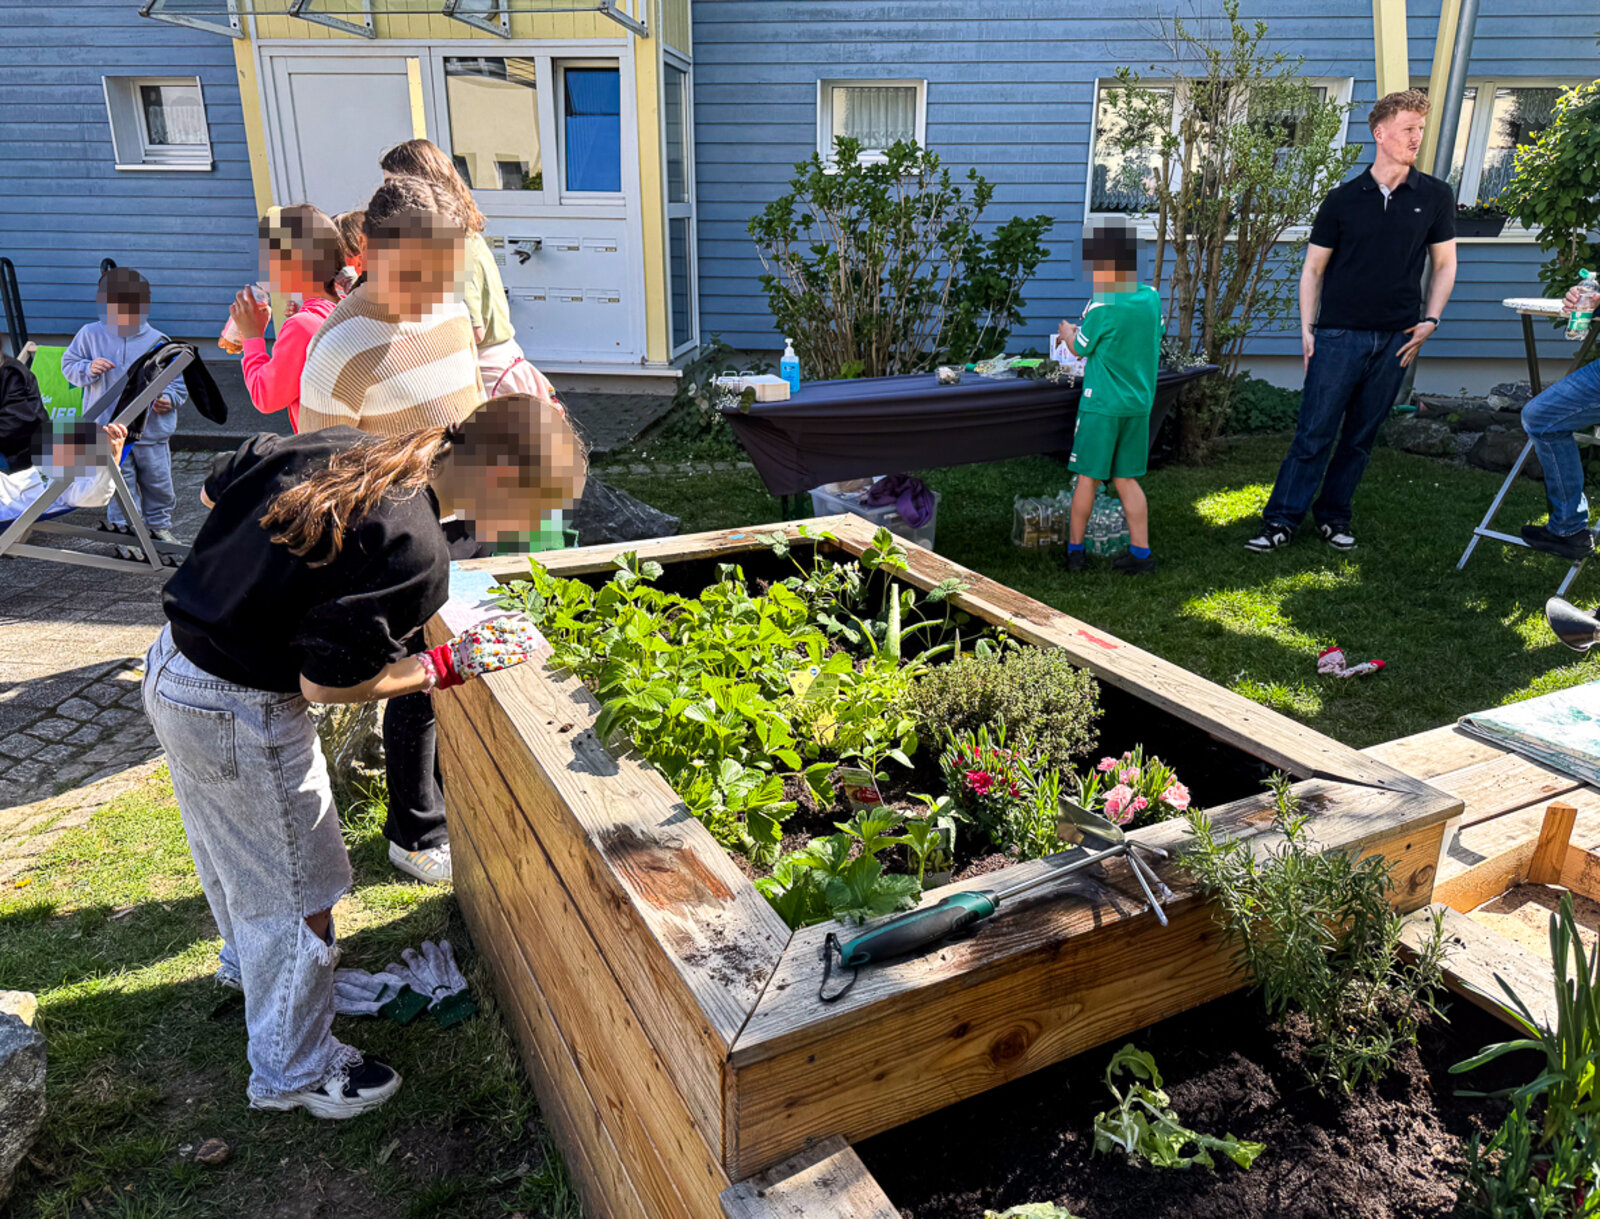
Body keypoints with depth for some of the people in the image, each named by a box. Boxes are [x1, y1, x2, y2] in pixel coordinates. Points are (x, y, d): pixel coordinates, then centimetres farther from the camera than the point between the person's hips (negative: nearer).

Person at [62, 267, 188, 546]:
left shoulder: (158, 341, 0)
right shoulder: (90, 335, 2)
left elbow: (178, 378, 7)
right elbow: (69, 365, 9)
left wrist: (170, 399, -12)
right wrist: (88, 369, -12)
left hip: (152, 432, 0)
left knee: (158, 484, 10)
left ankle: (160, 527, 29)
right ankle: (127, 532, 16)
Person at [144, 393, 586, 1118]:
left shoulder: (339, 448, -3)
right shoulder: (416, 554, -28)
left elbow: (215, 491, 10)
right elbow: (327, 683, -23)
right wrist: (451, 665, -13)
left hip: (173, 662, 9)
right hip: (239, 715, -9)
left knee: (235, 847, 32)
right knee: (295, 891, 11)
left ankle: (250, 962, 60)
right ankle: (293, 1072, 33)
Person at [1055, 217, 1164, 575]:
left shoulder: (1101, 309, -16)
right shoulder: (1152, 297, 3)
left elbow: (1080, 348, -3)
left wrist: (1066, 331, 20)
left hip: (1102, 405, -6)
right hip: (1139, 404, 6)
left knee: (1088, 477, 4)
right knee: (1126, 479, 11)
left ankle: (1074, 549, 14)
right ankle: (1141, 553, 10)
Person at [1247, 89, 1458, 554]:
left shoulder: (1436, 196, 8)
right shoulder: (1342, 199, 3)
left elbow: (1444, 264, 13)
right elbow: (1313, 267, 6)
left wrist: (1430, 321, 2)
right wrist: (1307, 329, -1)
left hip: (1395, 339, 2)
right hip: (1339, 335, -2)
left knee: (1361, 436, 8)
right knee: (1313, 433, -5)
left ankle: (1333, 516, 20)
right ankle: (1281, 520, 1)